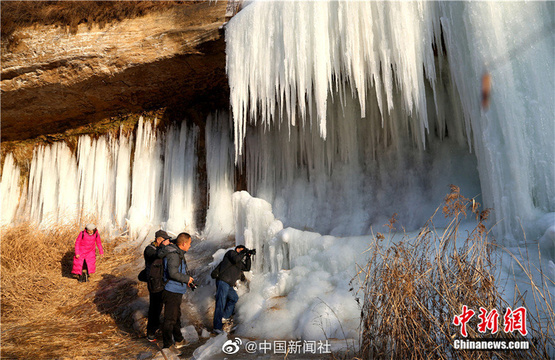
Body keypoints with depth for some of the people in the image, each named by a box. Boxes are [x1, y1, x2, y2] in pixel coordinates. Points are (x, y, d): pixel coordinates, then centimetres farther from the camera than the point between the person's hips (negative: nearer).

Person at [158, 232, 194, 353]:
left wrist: (185, 280, 13)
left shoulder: (178, 253, 10)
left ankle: (178, 340, 36)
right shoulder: (173, 255, -22)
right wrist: (187, 279, -19)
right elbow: (173, 273, -31)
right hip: (172, 292, -11)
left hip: (176, 291, 11)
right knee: (170, 318, 0)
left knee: (176, 316, 21)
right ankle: (167, 344, 12)